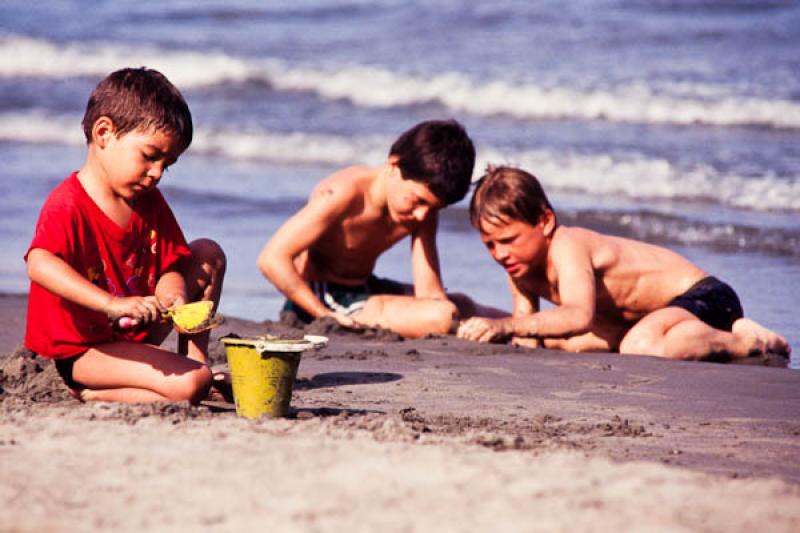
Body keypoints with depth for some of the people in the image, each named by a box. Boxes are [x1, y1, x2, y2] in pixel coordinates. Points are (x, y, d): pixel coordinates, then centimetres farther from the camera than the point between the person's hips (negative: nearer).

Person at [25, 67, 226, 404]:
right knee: (191, 384, -29)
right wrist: (112, 304, -53)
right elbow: (39, 265, -42)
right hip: (80, 349, -9)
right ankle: (88, 393, -11)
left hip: (133, 330, 9)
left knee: (208, 255, 13)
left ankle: (194, 359, 11)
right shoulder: (68, 205, -23)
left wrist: (171, 294, -22)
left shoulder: (149, 201, 4)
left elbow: (170, 267, 4)